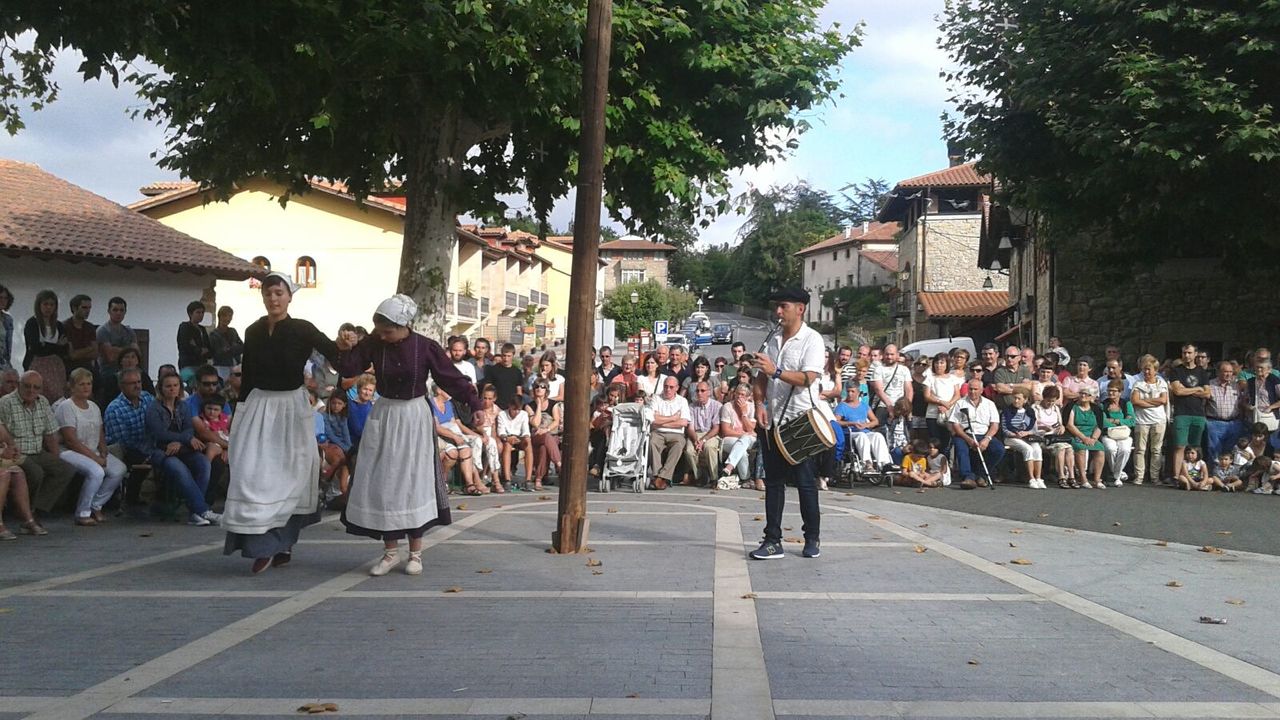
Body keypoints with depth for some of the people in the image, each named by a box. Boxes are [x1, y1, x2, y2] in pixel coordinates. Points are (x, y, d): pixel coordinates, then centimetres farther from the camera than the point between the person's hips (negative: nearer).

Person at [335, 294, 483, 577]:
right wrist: (344, 349, -22)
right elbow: (349, 368, -4)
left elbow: (452, 378, -10)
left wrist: (474, 405, -16)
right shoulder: (374, 343, -6)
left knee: (413, 484, 1)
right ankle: (390, 551, 15)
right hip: (384, 416, 3)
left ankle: (415, 552, 14)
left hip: (414, 418, -2)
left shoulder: (426, 348, -12)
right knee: (382, 484, 2)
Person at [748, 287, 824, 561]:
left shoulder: (812, 340, -8)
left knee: (805, 481, 2)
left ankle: (813, 538, 16)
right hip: (772, 420, 6)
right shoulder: (774, 338, 11)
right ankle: (772, 541, 11)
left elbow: (807, 378, -20)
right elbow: (761, 375, 10)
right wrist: (759, 404, -5)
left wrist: (775, 371, -29)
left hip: (800, 421, -6)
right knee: (773, 481, 7)